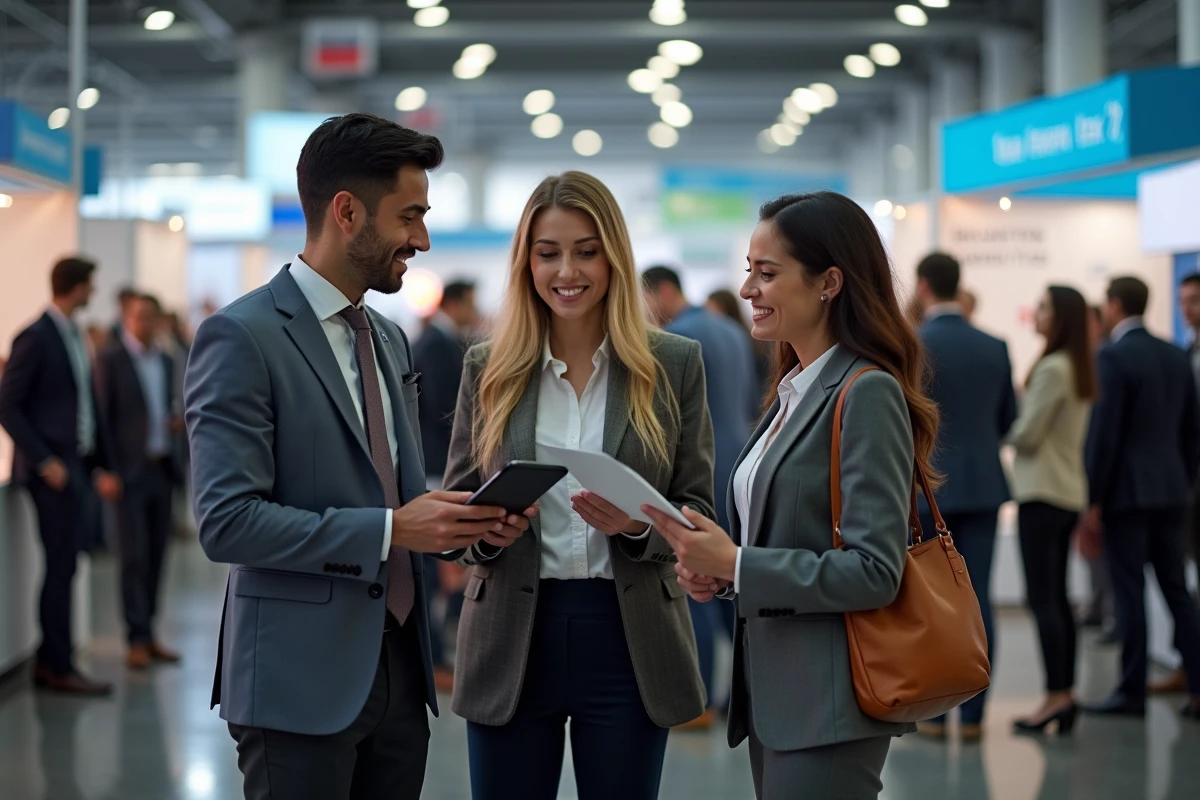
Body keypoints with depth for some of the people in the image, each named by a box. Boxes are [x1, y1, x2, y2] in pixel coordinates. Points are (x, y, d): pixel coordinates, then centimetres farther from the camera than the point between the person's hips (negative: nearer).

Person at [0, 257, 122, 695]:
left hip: (77, 464, 8)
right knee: (61, 567, -4)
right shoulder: (36, 338, -12)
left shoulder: (74, 336, 13)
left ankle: (50, 662, 18)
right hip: (54, 469, -8)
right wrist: (44, 461, -18)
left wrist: (101, 466, 13)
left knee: (65, 566, 10)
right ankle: (59, 667, 4)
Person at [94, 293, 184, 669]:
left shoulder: (166, 362, 15)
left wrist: (176, 422, 1)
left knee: (155, 555, 8)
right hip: (130, 469, -6)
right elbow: (102, 416, -7)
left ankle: (148, 634, 15)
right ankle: (137, 639, -4)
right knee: (135, 555, -7)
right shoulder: (110, 359, -4)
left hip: (162, 468, 6)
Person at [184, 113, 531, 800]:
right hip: (302, 683, -7)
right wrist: (390, 530, -20)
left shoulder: (390, 338, 14)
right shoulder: (242, 338, -11)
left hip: (399, 668, 7)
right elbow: (228, 522, -18)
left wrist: (461, 519, 0)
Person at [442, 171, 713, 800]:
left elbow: (698, 509, 2)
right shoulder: (487, 368, 5)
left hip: (628, 637, -1)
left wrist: (639, 523, -19)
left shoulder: (674, 365, 1)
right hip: (512, 636, 1)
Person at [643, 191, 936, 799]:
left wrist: (735, 565, -19)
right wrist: (715, 567, 1)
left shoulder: (866, 393, -13)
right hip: (774, 696, 9)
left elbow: (874, 572, -20)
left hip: (828, 705, -9)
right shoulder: (793, 391, 13)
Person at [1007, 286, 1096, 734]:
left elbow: (1026, 435, -15)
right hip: (1070, 491, 9)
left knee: (1042, 597, -8)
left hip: (1042, 492, -9)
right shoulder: (1080, 369, 12)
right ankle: (1066, 695, 13)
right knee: (1057, 597, 11)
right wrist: (1019, 426, 12)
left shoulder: (1052, 369, -16)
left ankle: (1056, 696, -9)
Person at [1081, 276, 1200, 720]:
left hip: (1126, 492, -7)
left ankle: (1132, 691, 3)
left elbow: (1104, 433, -15)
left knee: (1130, 591, -1)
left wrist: (1093, 499, -11)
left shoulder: (1113, 357, -12)